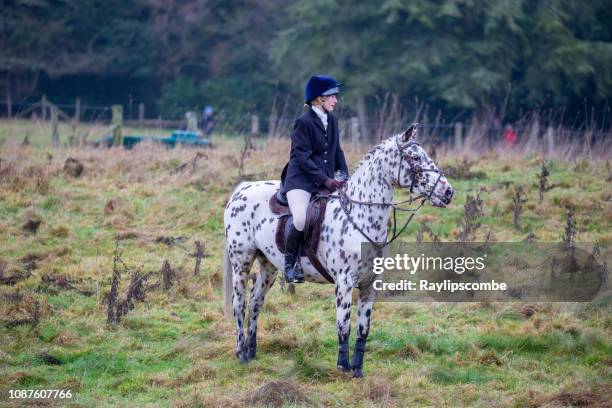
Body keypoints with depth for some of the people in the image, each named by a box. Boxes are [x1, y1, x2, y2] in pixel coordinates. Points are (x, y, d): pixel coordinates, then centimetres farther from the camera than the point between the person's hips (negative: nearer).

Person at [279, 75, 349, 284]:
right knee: (301, 219, -32)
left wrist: (344, 174, 2)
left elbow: (337, 151, 19)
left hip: (326, 181, 8)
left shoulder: (331, 120, 13)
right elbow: (303, 157, -15)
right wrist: (325, 180, -22)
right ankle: (290, 263, -11)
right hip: (301, 180, -8)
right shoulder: (303, 122, -10)